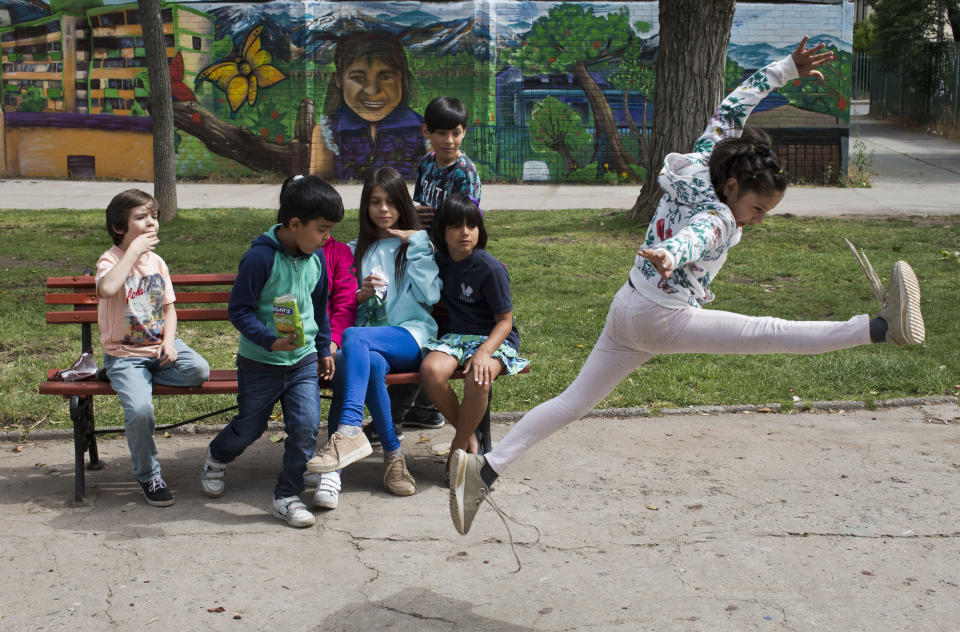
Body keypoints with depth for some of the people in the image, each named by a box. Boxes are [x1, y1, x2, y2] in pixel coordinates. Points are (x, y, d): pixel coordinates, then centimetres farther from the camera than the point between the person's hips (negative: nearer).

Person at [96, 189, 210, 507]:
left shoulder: (157, 262, 9)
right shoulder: (110, 259, -9)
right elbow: (107, 289, -34)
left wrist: (169, 342, -5)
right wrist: (135, 249, -26)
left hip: (160, 346, 5)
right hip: (124, 353, -5)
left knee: (199, 370, -25)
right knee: (140, 409, -28)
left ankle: (144, 377, -1)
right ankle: (148, 475, -4)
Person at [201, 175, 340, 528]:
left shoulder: (315, 258, 1)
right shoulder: (261, 257, -20)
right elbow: (238, 309, -17)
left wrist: (324, 348, 18)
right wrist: (270, 340, -28)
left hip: (304, 360, 5)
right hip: (260, 363, -5)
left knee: (306, 425, -7)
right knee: (250, 427, 12)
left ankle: (286, 496, 10)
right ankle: (216, 459, 46)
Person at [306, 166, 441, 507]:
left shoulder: (418, 244, 17)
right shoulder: (355, 250, 24)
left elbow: (430, 295, 1)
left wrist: (416, 244, 2)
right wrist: (360, 294, -4)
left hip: (411, 335, -2)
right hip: (370, 345, 2)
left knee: (354, 337, -34)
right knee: (372, 363, -35)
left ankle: (348, 432, -44)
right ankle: (393, 455, -34)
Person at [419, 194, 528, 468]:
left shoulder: (491, 268, -10)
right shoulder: (441, 261, 6)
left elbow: (505, 320, -9)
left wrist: (484, 352, -26)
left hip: (493, 339, -4)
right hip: (455, 336, 4)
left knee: (478, 379, -37)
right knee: (430, 370, -29)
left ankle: (459, 446, -10)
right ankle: (469, 436, -7)